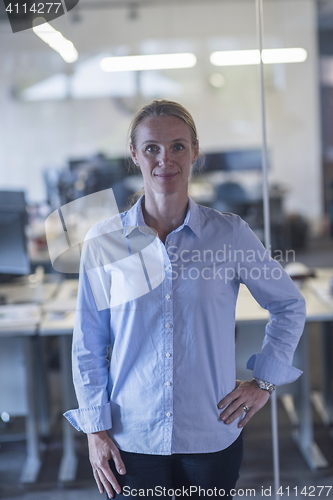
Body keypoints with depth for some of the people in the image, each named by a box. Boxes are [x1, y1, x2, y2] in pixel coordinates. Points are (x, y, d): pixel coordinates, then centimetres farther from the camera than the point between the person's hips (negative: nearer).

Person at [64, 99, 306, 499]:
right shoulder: (103, 243, -4)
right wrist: (96, 429, 0)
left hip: (213, 439, 0)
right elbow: (87, 346, 2)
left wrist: (264, 381, 3)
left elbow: (289, 305, 9)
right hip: (131, 441, 0)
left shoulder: (230, 234, -5)